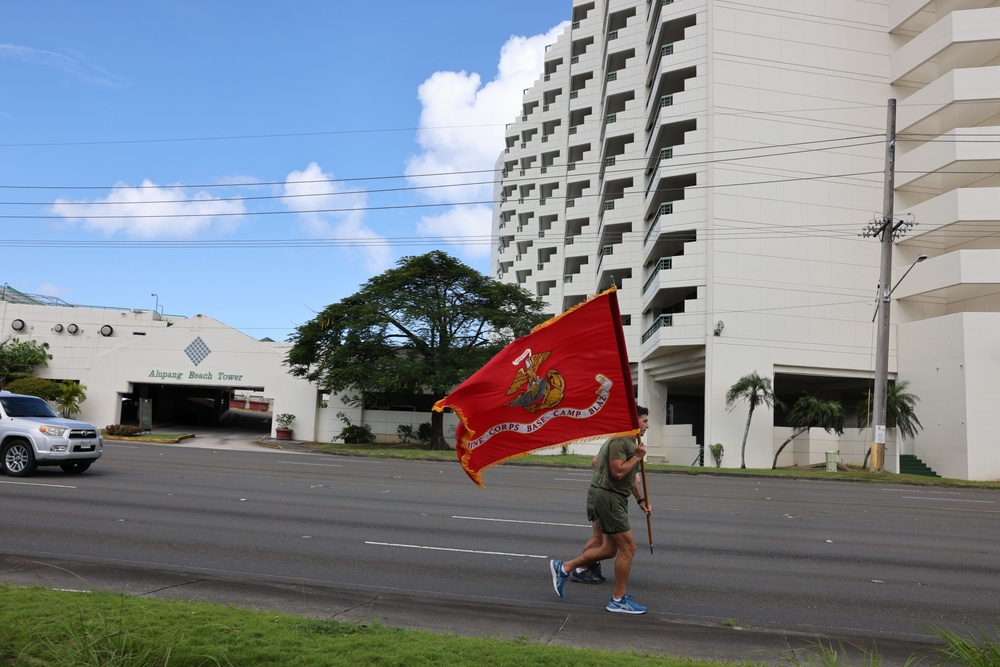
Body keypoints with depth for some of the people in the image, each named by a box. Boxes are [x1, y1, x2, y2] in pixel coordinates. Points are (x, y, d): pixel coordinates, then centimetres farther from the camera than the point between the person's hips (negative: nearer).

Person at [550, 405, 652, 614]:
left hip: (613, 498, 11)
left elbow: (631, 476, 26)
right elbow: (618, 472, -26)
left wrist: (641, 500, 20)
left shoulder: (631, 442, 18)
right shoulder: (620, 441, -16)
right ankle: (618, 600, 6)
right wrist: (637, 457, -15)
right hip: (607, 496, -11)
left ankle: (564, 568, 20)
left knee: (609, 548, 13)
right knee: (628, 547, -5)